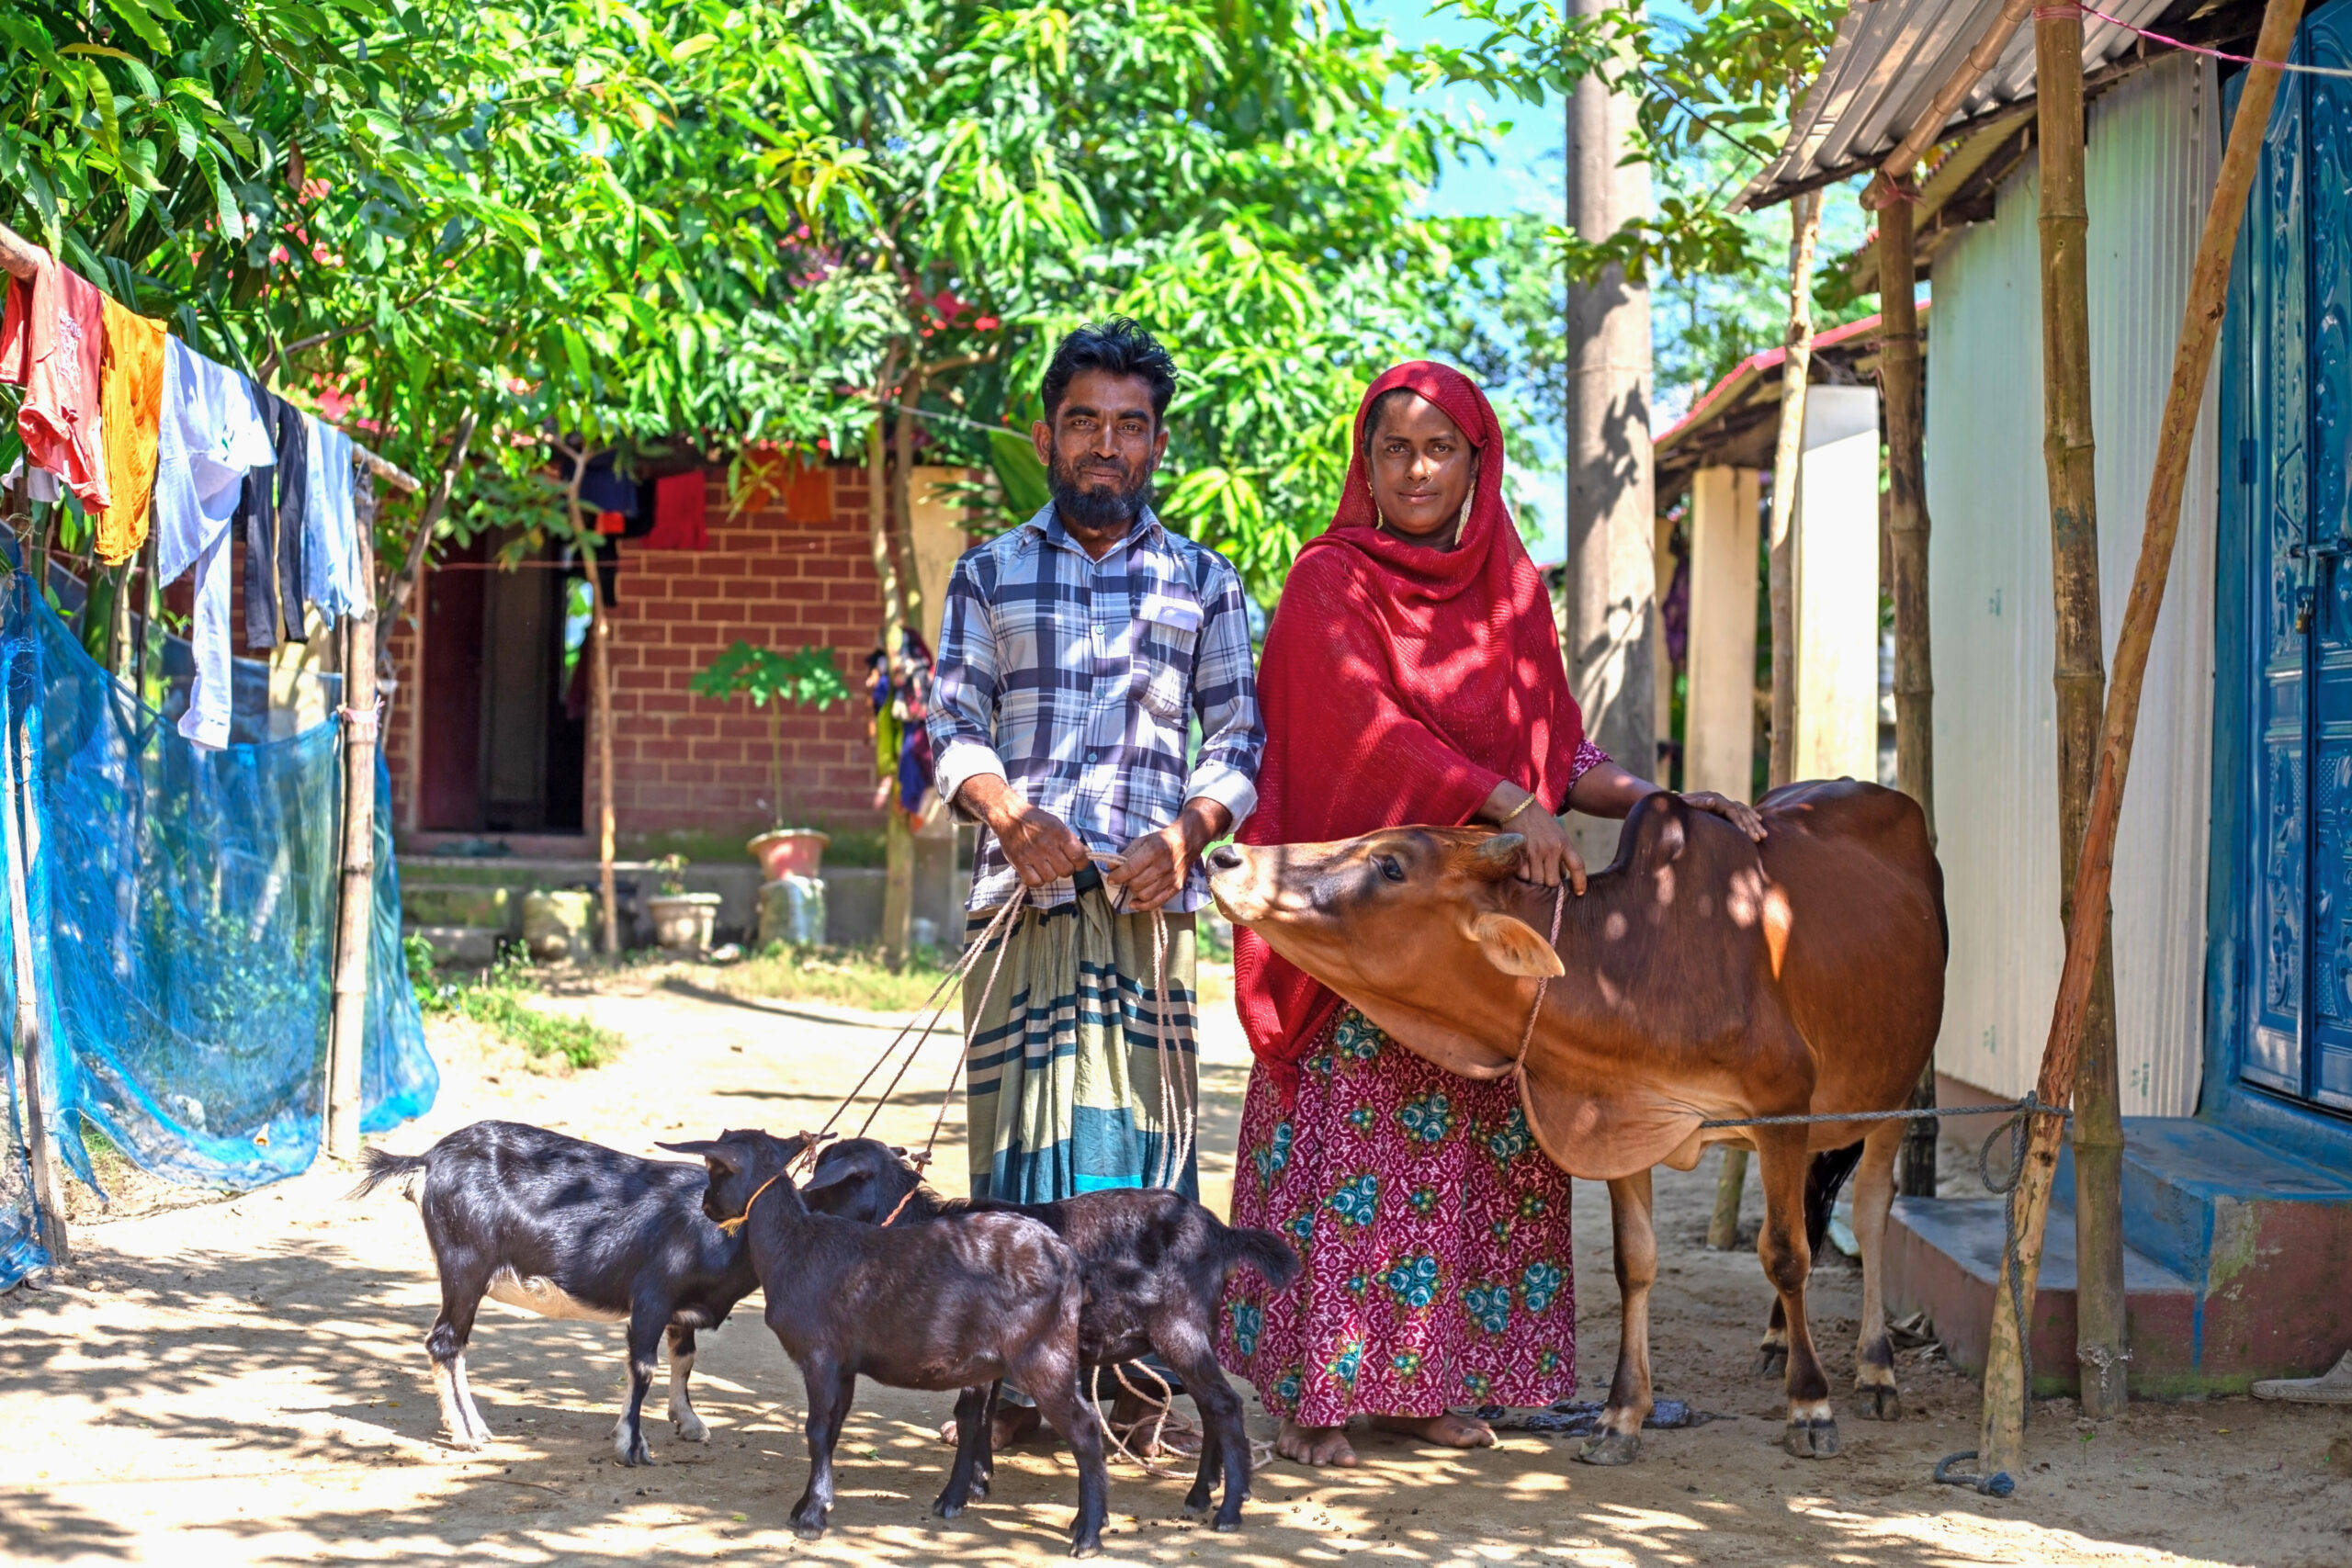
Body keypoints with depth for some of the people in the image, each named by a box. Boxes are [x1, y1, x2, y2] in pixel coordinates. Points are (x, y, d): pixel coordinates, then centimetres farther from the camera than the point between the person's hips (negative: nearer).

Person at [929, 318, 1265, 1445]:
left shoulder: (1205, 583, 15)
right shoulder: (989, 575, 15)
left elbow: (1239, 737, 10)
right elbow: (953, 726, 8)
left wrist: (1186, 833, -9)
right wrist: (1014, 818, -11)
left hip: (1150, 898, 0)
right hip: (1022, 891, 0)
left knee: (1138, 1124, -5)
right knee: (1018, 1128, -3)